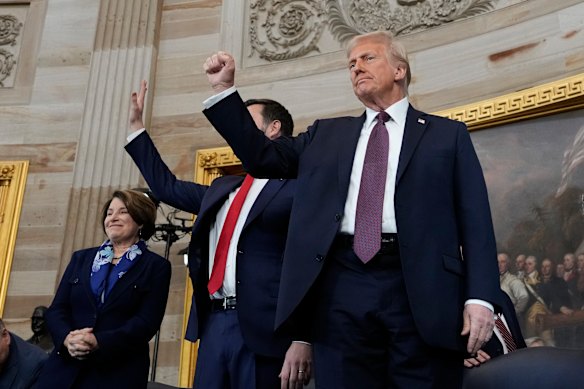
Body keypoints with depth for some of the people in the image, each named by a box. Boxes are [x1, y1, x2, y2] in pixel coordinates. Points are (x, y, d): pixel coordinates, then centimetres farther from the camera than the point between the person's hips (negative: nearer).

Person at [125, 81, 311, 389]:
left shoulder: (299, 187, -4)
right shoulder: (222, 188, 20)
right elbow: (167, 187, 30)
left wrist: (304, 339, -17)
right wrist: (136, 125, 31)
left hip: (263, 329, -7)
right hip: (214, 323, 7)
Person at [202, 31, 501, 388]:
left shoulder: (447, 134, 11)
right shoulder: (328, 134, 21)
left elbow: (476, 220, 4)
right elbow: (262, 157, 19)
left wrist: (481, 296, -8)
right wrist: (224, 90, 13)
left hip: (420, 290, -2)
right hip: (342, 287, 3)